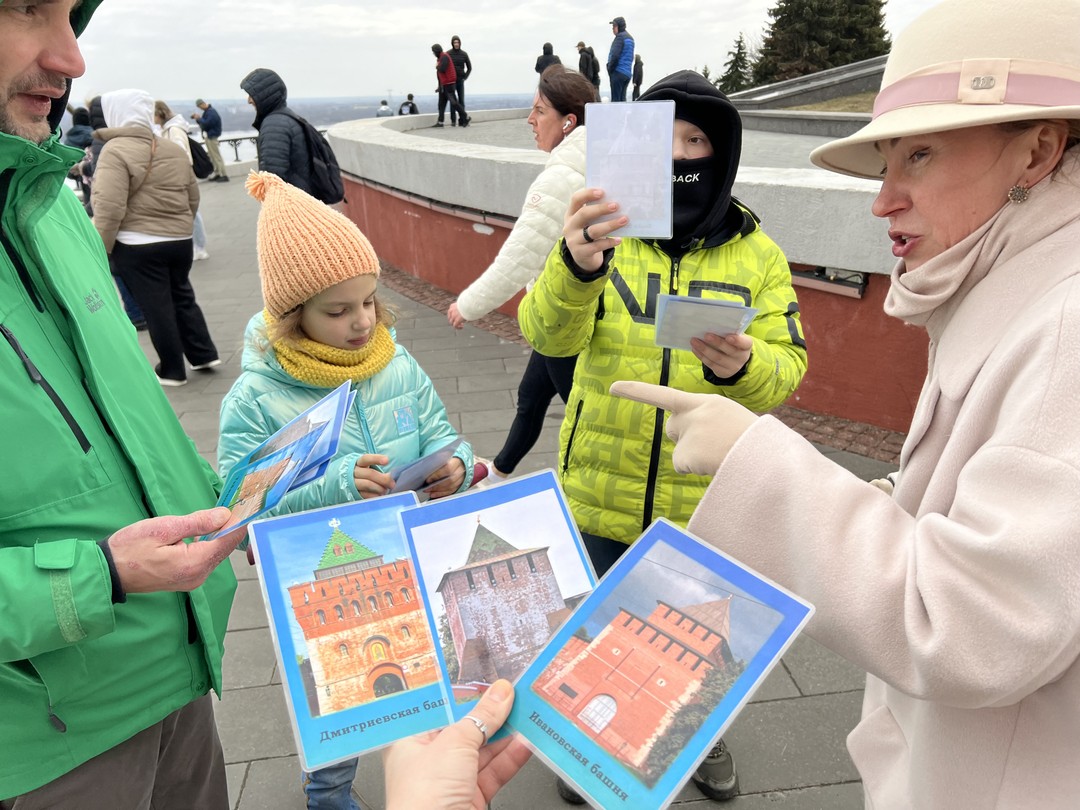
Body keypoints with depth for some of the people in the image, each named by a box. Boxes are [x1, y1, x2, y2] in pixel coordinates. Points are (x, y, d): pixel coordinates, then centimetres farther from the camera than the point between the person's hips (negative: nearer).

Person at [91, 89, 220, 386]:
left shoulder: (115, 150, -12)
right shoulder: (174, 149, 8)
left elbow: (109, 208, -19)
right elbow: (193, 198, 15)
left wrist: (99, 250, -11)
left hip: (137, 246, -6)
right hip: (180, 241, 6)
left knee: (156, 307, 4)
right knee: (182, 297, 21)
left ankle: (173, 370, 13)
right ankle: (205, 354, 24)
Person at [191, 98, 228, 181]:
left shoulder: (211, 112, -18)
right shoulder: (207, 111, 13)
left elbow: (207, 124, -25)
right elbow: (203, 122, 18)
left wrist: (199, 118, -14)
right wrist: (197, 118, 1)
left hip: (211, 137, -10)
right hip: (208, 136, 10)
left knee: (216, 156, -10)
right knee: (212, 156, 12)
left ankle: (224, 175, -10)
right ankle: (217, 174, 17)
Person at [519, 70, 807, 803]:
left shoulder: (756, 253, -4)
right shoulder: (606, 234, -8)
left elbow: (788, 367, -9)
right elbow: (549, 333, -24)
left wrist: (741, 366, -33)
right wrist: (576, 266, -46)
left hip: (708, 495, 1)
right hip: (605, 491, -1)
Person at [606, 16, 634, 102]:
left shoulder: (620, 37, -8)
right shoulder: (630, 38, 20)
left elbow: (615, 55, -17)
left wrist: (610, 70, -7)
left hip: (618, 72, -9)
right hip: (627, 73, 9)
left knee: (615, 99, -9)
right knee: (622, 99, 9)